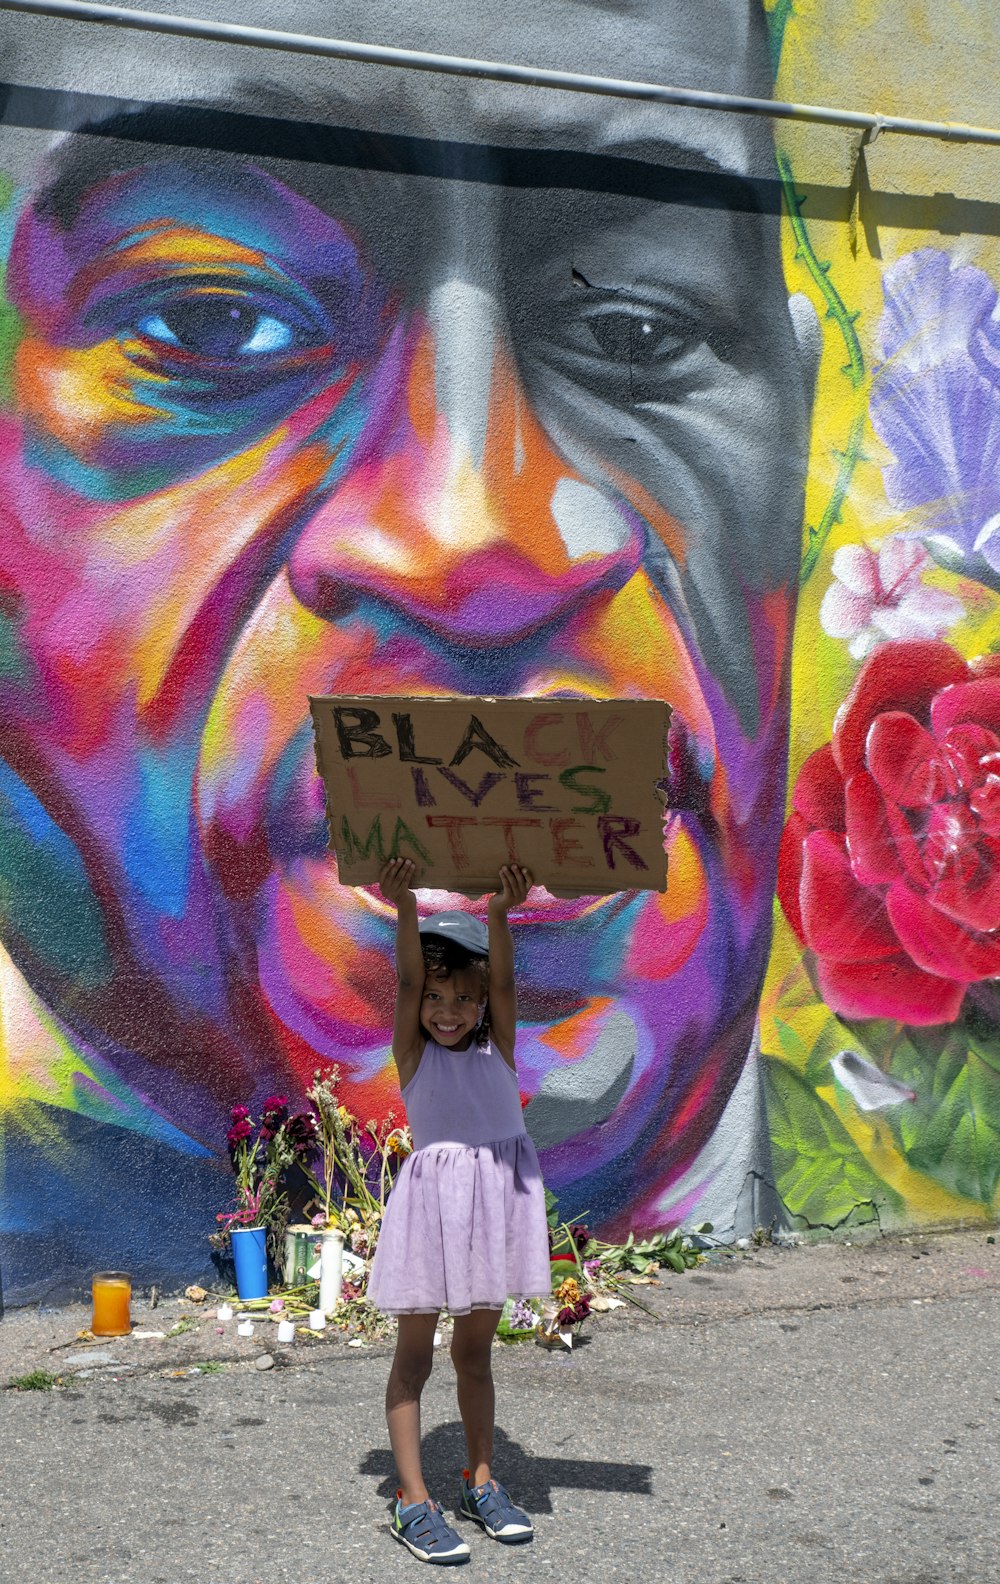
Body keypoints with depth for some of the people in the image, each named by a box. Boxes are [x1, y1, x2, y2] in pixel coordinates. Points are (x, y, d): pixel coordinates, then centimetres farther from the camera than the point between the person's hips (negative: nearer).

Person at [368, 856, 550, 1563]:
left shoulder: (498, 1047, 5)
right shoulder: (412, 1052, -2)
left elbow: (503, 981, -11)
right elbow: (407, 982, -17)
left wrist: (500, 915, -29)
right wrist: (404, 910, -33)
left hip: (498, 1197, 3)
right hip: (433, 1198, -3)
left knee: (476, 1348, 15)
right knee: (416, 1350, 3)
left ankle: (483, 1480, 26)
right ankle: (414, 1500, 5)